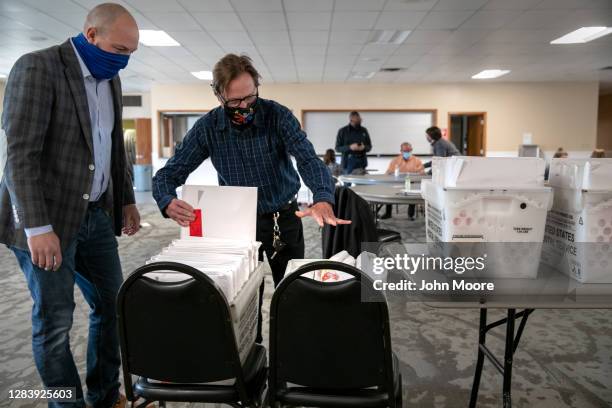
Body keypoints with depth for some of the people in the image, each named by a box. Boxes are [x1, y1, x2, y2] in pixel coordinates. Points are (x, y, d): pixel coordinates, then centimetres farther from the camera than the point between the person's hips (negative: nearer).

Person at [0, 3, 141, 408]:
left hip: (96, 214, 7)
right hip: (47, 217, -7)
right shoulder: (38, 67, -12)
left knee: (113, 306, 10)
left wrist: (127, 199, 16)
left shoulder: (111, 79, 11)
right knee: (55, 320, 3)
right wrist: (38, 227, -23)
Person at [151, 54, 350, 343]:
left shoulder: (277, 115, -15)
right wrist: (168, 203, -34)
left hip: (285, 217, 0)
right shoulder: (206, 128, -12)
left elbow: (308, 159, -26)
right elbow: (168, 174, -10)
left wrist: (323, 199, -47)